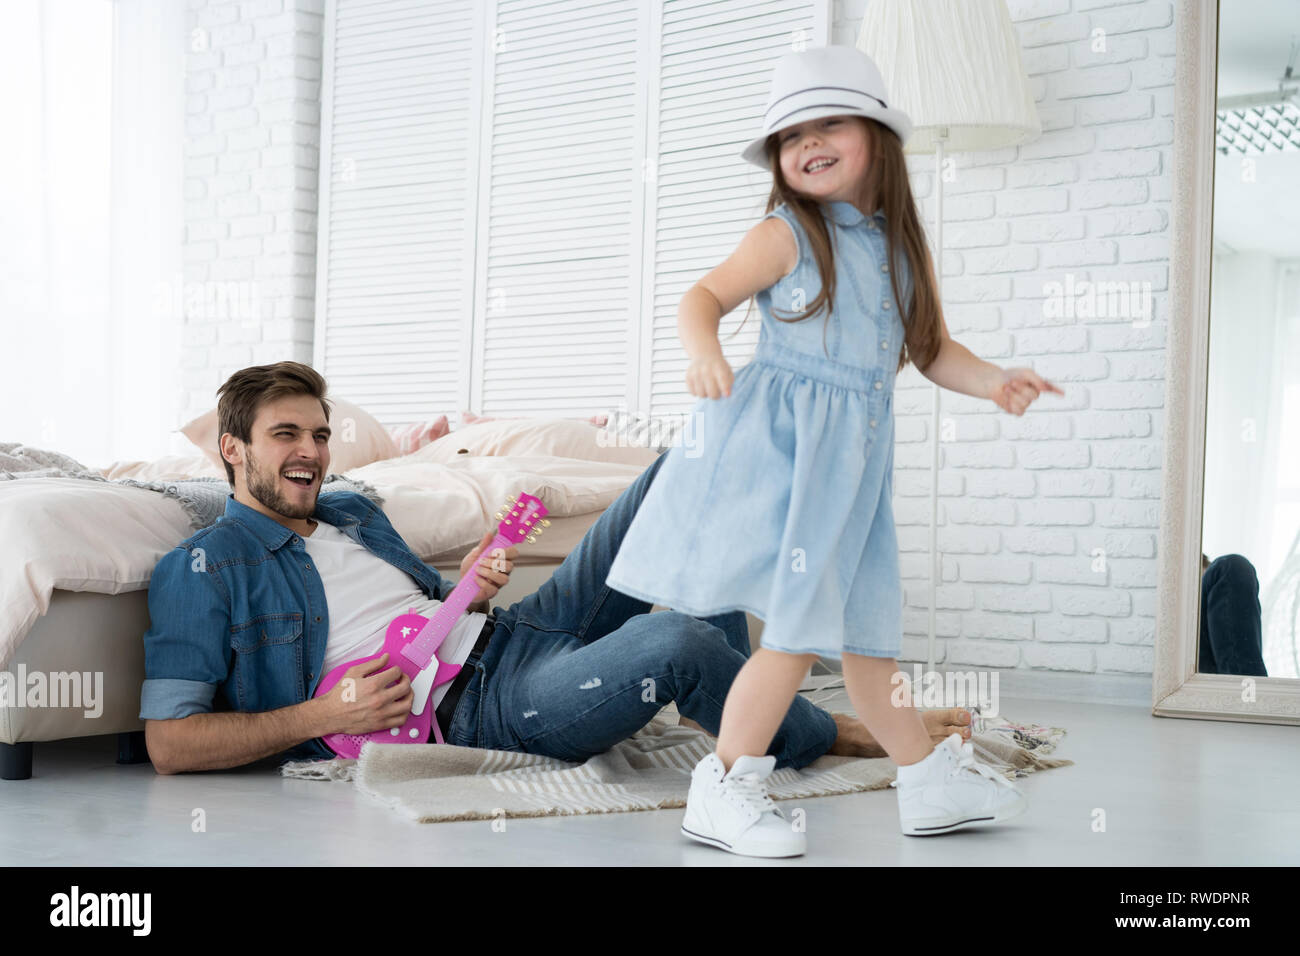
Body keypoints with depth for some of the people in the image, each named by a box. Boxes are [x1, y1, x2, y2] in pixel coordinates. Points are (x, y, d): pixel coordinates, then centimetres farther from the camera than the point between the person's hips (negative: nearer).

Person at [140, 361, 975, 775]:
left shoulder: (354, 513, 21)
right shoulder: (205, 570, -2)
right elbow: (168, 743, -10)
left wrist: (466, 594, 3)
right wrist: (323, 716, -17)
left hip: (518, 636, 9)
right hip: (476, 709, -9)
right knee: (675, 644, -36)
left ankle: (742, 708, -5)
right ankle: (841, 738, -7)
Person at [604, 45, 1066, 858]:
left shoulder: (905, 248, 12)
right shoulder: (786, 236, -5)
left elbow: (932, 350, 16)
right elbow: (705, 297, -10)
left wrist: (995, 382, -1)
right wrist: (705, 353, -30)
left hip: (855, 456, 6)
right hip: (779, 445, -6)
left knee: (867, 630, 16)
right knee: (802, 626, -10)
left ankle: (931, 781, 29)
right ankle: (724, 791, 0)